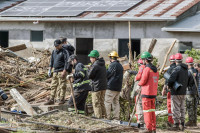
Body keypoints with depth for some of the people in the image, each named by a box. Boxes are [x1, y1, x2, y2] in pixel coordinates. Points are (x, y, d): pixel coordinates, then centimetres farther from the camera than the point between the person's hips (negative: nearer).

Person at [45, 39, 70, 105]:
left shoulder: (64, 52, -6)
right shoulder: (54, 52, 15)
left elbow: (66, 62, -11)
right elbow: (52, 61, 21)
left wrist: (64, 71, -17)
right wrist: (50, 70, 14)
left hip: (61, 72, -7)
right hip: (55, 71, 7)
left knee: (62, 86, -6)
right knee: (53, 86, 7)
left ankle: (61, 99, -2)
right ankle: (51, 99, 9)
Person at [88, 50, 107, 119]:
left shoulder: (95, 65, -15)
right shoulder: (103, 64, 12)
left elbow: (89, 75, -12)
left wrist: (90, 68, 4)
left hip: (97, 87, -9)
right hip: (103, 86, 9)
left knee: (96, 104, -4)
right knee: (102, 103, 15)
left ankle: (98, 117, -6)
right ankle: (104, 116, 15)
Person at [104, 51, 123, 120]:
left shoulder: (113, 65, -12)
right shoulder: (120, 65, 15)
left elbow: (107, 75, -10)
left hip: (111, 86, -9)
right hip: (118, 87, 9)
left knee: (107, 102, -5)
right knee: (116, 102, 11)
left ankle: (107, 116, -9)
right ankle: (116, 117, 8)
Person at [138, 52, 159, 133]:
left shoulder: (147, 69, -15)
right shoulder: (155, 69, 11)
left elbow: (143, 81, -16)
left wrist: (139, 83, 8)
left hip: (146, 93, -8)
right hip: (154, 92, 8)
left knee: (147, 111, -4)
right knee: (152, 111, 12)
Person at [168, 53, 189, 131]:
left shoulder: (176, 69, -17)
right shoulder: (186, 69, 9)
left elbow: (171, 80, -24)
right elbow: (187, 81, 17)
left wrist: (169, 86, -6)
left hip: (176, 92, -8)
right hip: (183, 92, 8)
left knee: (175, 109, -3)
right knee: (182, 108, 13)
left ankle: (176, 124, -3)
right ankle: (182, 124, 15)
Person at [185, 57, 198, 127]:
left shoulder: (188, 72, -15)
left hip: (190, 92, -7)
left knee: (189, 108, -2)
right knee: (194, 107, 11)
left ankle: (190, 121, -3)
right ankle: (194, 121, 13)